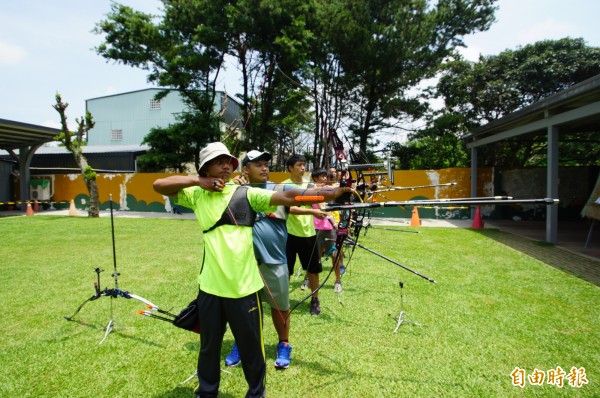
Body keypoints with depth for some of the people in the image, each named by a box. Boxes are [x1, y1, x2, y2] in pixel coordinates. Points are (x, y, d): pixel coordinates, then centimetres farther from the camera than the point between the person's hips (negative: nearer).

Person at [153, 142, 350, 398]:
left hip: (244, 286, -2)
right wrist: (198, 181, -7)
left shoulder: (247, 194, -3)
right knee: (209, 345, 20)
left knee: (251, 346, 13)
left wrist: (331, 193, -21)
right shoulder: (197, 195, 5)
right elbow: (159, 185, 2)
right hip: (210, 286, 2)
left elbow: (287, 197, -12)